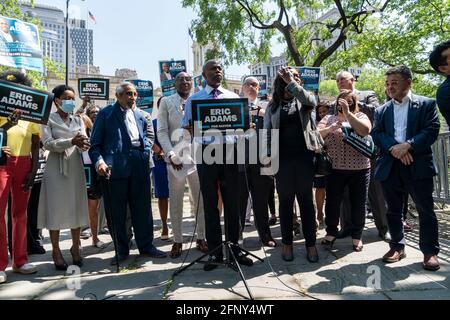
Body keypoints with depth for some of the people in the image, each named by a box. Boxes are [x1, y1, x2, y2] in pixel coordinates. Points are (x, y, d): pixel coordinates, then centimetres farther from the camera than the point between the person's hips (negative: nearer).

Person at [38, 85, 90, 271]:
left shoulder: (78, 120, 14)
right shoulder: (48, 119, 3)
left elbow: (85, 142, 2)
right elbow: (48, 144, -10)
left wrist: (82, 145, -22)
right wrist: (71, 141, -22)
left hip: (76, 167, 4)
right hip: (56, 168, -3)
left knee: (76, 207, 6)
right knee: (56, 209, 0)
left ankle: (76, 247, 18)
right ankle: (56, 250, 10)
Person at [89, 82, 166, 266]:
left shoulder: (139, 117, 18)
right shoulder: (106, 114, 3)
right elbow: (95, 144, -1)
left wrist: (146, 154, 7)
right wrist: (99, 161, -17)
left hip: (139, 166, 4)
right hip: (115, 167, -4)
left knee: (142, 208, 10)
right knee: (116, 211, 4)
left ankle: (146, 245, 24)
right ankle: (121, 250, 19)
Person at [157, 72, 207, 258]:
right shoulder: (166, 102, 6)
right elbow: (162, 131, 0)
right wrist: (171, 154, -13)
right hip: (176, 159, -1)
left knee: (201, 200, 5)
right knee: (175, 202, 4)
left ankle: (201, 238, 18)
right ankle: (177, 241, 16)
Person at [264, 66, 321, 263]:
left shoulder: (303, 100, 9)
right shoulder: (273, 105, 10)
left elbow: (312, 102, -16)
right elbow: (267, 132, 7)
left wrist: (291, 81, -11)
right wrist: (267, 157, -4)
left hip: (304, 156, 0)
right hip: (282, 158, 1)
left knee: (306, 201, 6)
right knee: (285, 202, 7)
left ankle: (310, 243, 17)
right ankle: (287, 243, 20)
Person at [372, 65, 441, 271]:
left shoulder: (426, 104, 6)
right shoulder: (382, 110, 15)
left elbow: (432, 130, -6)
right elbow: (376, 134, 2)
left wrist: (408, 145, -19)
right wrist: (394, 148, -15)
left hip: (418, 165, -3)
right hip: (390, 166, 3)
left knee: (425, 210, 2)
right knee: (393, 210, 10)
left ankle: (430, 251, 15)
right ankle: (397, 247, 24)